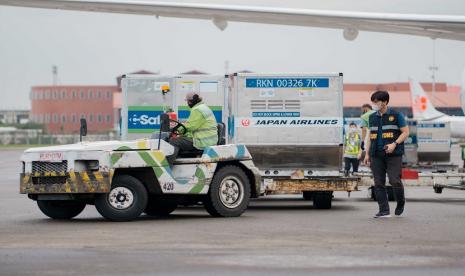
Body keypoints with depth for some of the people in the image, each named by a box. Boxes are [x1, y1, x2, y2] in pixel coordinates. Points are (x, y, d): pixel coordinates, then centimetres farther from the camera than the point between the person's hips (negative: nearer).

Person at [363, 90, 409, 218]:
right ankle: (384, 211, 3)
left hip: (393, 155, -5)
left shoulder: (396, 115, 0)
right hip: (377, 155, 5)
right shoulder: (372, 117, 15)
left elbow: (405, 132, -1)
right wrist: (367, 154, 15)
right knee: (378, 184, -1)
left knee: (395, 181, -13)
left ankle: (400, 203, 14)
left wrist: (394, 144, -15)